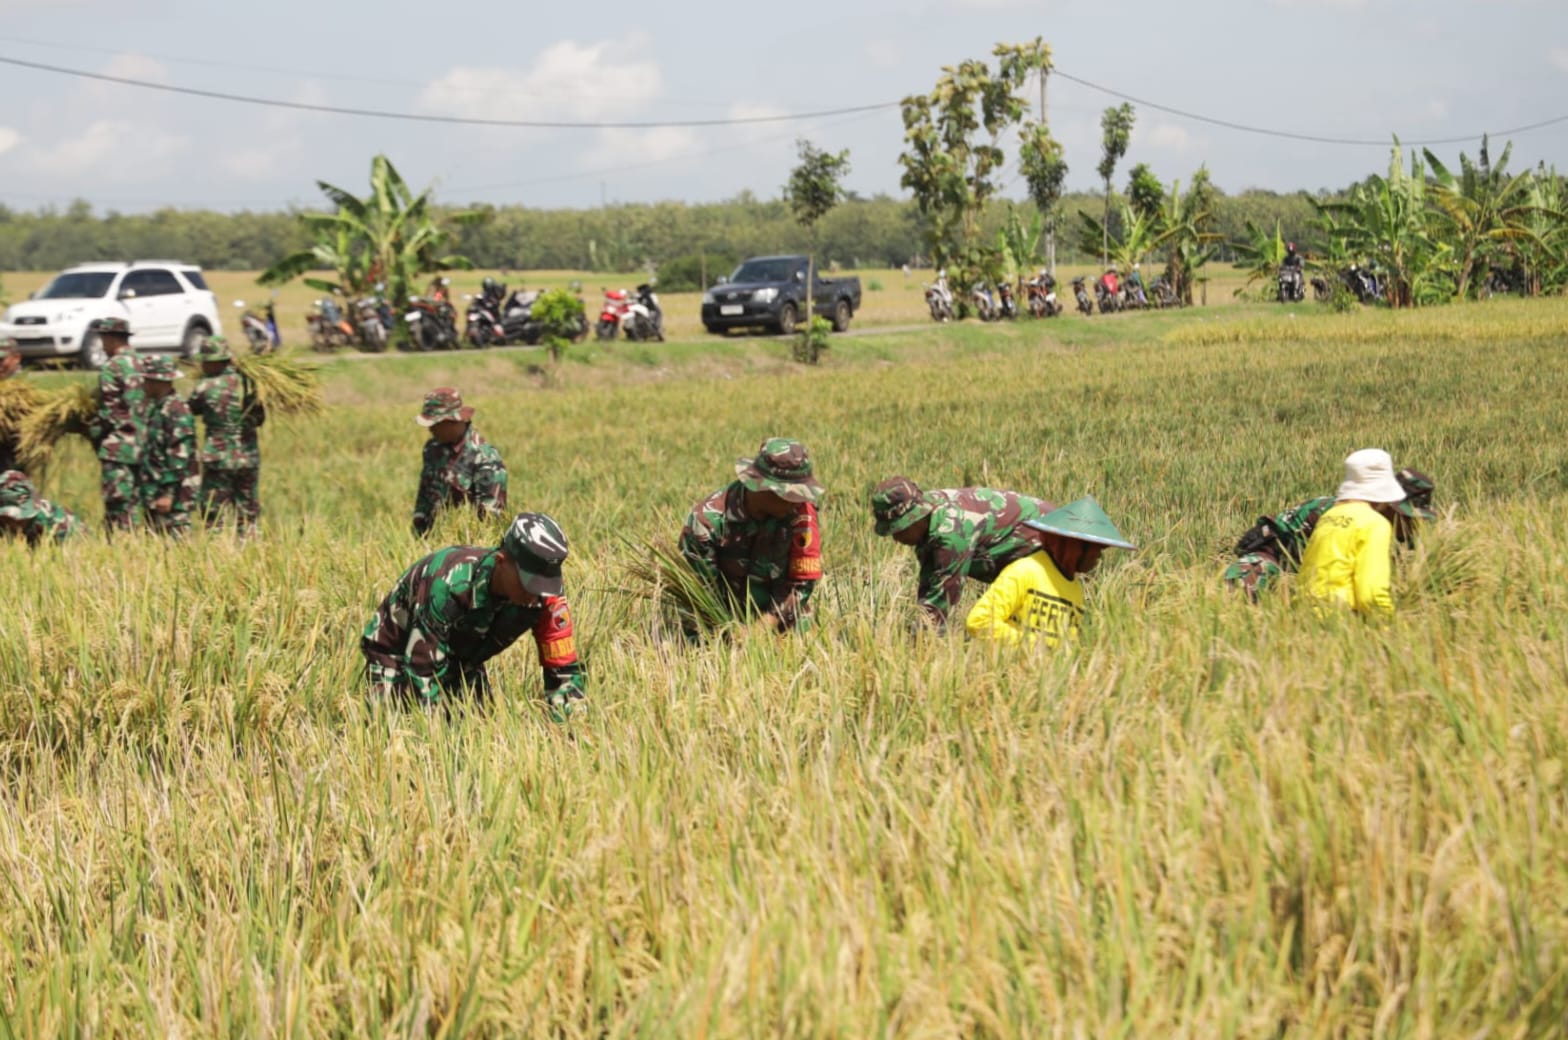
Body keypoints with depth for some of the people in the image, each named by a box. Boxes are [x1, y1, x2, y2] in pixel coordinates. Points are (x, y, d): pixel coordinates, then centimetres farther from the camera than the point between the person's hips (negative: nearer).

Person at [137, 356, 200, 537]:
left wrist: (169, 493, -21)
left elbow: (180, 456, -20)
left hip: (173, 488, -10)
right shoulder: (156, 407, 14)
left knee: (176, 537, -10)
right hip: (154, 487, 10)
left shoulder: (177, 411, -16)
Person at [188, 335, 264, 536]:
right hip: (249, 457, 4)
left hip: (218, 459, -4)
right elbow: (260, 418, 11)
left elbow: (191, 409, 6)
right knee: (249, 514, 12)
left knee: (214, 515, 4)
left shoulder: (206, 387, -11)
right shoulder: (248, 382, 2)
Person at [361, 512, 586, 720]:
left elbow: (565, 673, -18)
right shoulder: (448, 585, -40)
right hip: (397, 657, -5)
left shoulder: (547, 594, -25)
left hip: (461, 661, 5)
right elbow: (422, 675, -35)